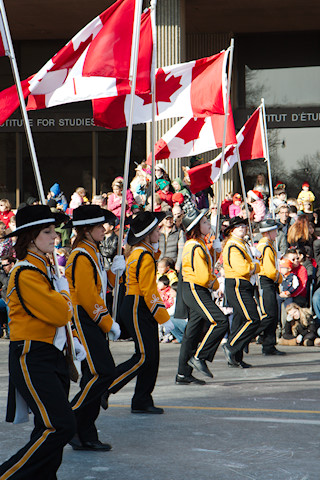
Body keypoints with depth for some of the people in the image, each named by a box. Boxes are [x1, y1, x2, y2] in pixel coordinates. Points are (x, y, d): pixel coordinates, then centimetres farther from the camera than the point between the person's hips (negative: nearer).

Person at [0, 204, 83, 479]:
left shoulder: (46, 268, 16)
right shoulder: (26, 274, -16)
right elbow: (61, 313, -20)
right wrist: (64, 290, -2)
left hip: (53, 354, 10)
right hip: (32, 359, -10)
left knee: (51, 428, 9)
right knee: (61, 427, -16)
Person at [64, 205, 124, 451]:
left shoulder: (92, 253, 18)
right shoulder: (81, 256, -14)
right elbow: (87, 295, -20)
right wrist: (109, 323, -15)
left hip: (93, 322, 10)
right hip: (84, 321, -10)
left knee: (95, 375, 8)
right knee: (103, 372, -16)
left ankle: (86, 436, 11)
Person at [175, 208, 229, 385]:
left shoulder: (198, 244, 15)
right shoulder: (196, 248, -17)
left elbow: (208, 264, 30)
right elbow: (204, 277, -21)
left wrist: (213, 249, 15)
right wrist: (214, 283, -1)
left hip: (194, 292, 11)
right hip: (195, 291, -11)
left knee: (193, 332, 11)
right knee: (221, 322, -17)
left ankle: (183, 374, 14)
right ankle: (199, 357, -11)